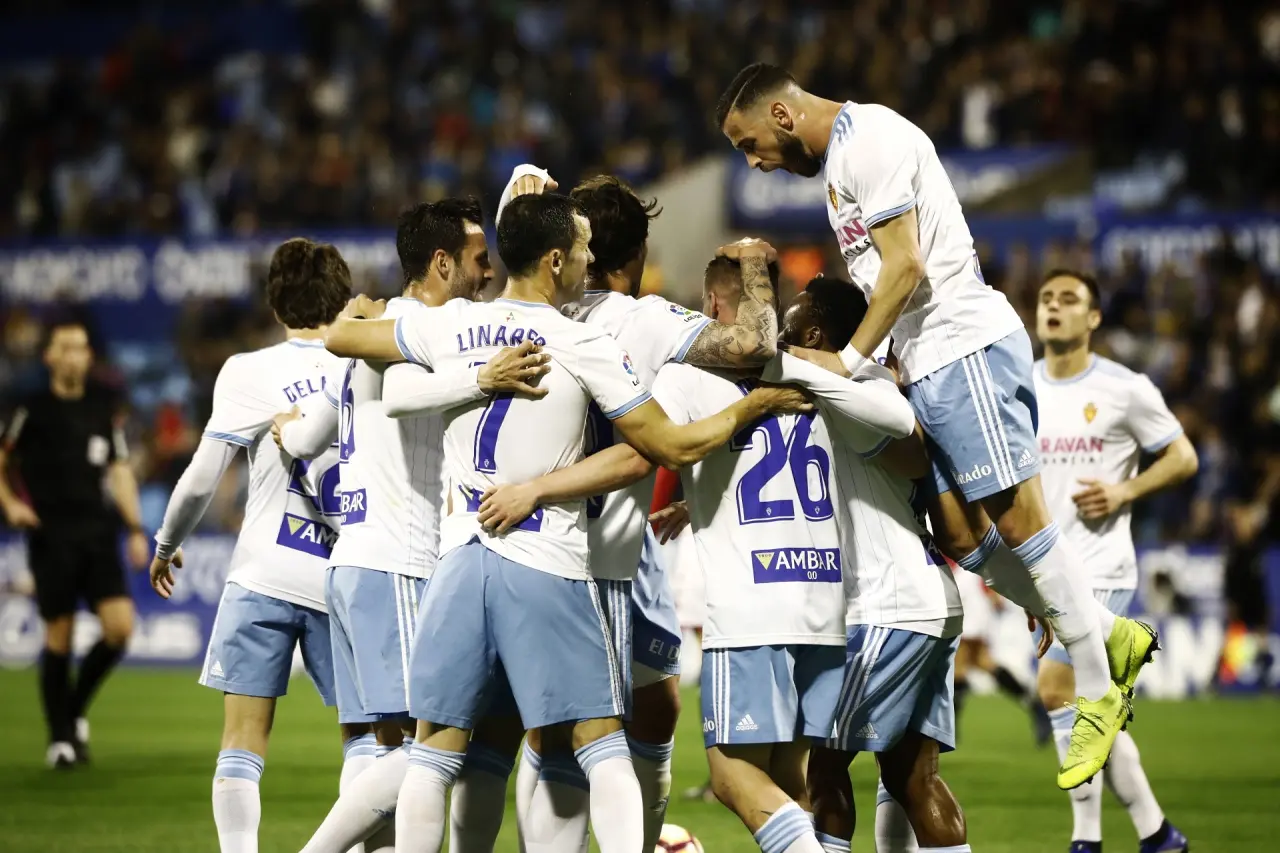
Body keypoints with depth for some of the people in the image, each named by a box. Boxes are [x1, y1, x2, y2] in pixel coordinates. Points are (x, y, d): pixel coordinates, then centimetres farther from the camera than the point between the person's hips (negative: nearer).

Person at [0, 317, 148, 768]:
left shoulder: (106, 405, 9)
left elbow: (119, 469, 14)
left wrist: (135, 529, 9)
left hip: (98, 532, 3)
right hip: (51, 539, -3)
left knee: (120, 626, -9)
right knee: (58, 638, -2)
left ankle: (76, 709, 15)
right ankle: (61, 736, 11)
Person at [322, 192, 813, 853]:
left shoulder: (448, 327, 3)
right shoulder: (586, 347, -7)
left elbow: (340, 339, 16)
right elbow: (674, 448, -3)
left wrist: (354, 314, 39)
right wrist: (753, 405, 11)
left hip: (460, 560, 3)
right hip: (548, 566, -3)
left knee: (434, 751, 10)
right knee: (602, 745, 3)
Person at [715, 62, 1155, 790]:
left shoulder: (869, 141, -11)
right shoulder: (843, 155, 20)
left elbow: (907, 266, -17)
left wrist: (849, 361, -15)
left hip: (966, 350, -10)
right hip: (932, 366, 10)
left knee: (1018, 519, -7)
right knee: (961, 537, 7)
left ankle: (1098, 692, 0)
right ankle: (1109, 637, 17)